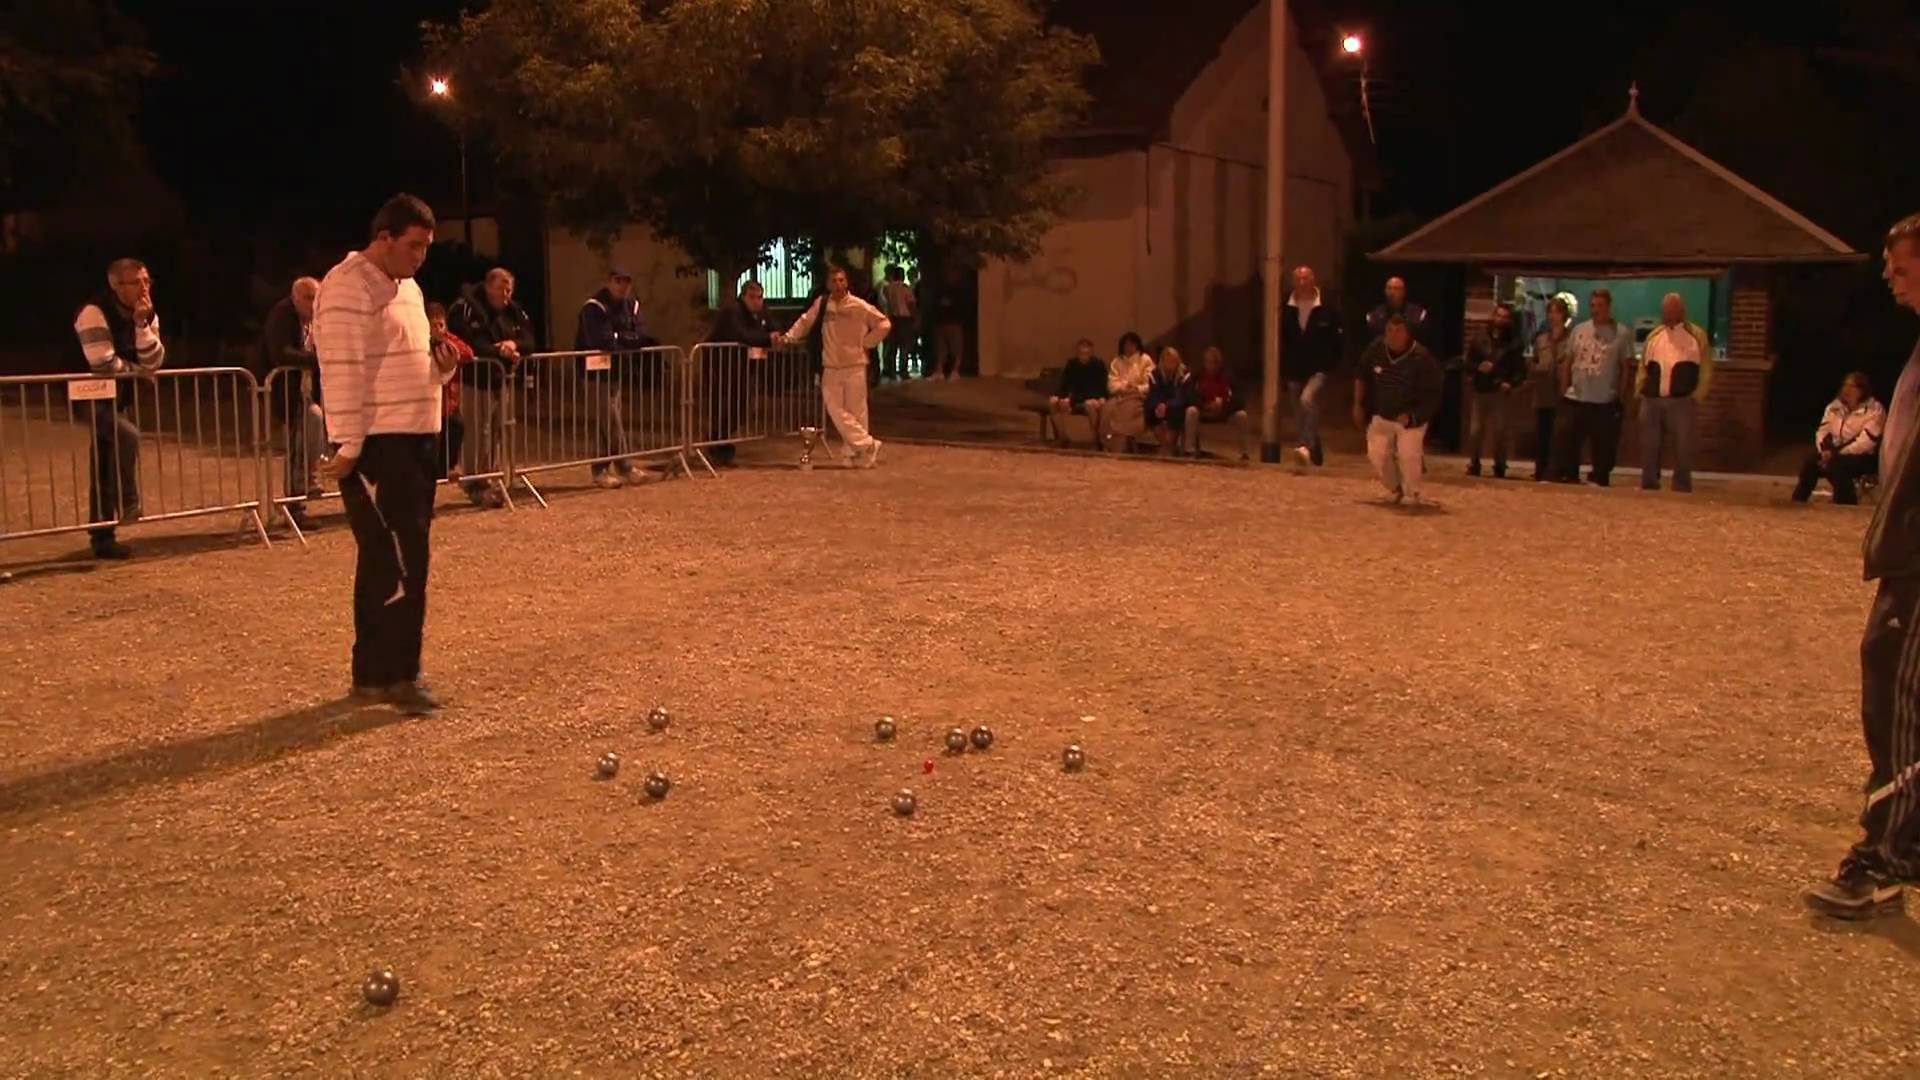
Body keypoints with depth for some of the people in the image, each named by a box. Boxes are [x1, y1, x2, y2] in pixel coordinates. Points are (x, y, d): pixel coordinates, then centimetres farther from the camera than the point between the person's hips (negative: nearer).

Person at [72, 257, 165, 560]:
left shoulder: (148, 315, -1)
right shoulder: (94, 313, -23)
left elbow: (153, 363, -12)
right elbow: (103, 364, -29)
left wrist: (142, 324, -23)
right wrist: (136, 369, -11)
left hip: (119, 397, 7)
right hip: (90, 396, -7)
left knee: (106, 470, 10)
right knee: (127, 434, -33)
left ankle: (103, 537, 16)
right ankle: (128, 504, -20)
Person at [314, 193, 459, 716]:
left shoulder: (407, 288, 18)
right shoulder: (349, 287, -11)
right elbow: (344, 373, -18)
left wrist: (442, 366, 3)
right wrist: (348, 446, -21)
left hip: (414, 439, 10)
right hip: (375, 445, -9)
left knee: (387, 561, 12)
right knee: (399, 562, -9)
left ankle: (374, 672, 19)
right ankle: (396, 674, -2)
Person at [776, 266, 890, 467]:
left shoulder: (859, 306, -10)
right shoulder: (821, 304, 1)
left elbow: (884, 324, -5)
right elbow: (805, 322, 10)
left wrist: (866, 343, -5)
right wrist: (787, 337, -1)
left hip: (854, 366, -3)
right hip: (830, 367, 3)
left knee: (856, 411, 1)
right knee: (835, 409, -5)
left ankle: (857, 453, 11)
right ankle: (868, 444, 0)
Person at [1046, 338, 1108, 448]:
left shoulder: (1099, 364, -8)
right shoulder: (1071, 363, 2)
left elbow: (1102, 387, -11)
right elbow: (1064, 384, -2)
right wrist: (1064, 398, -22)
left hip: (1093, 398, -4)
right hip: (1075, 399, 4)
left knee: (1090, 404, -40)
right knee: (1053, 401, -22)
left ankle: (1096, 439, -27)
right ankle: (1061, 437, -14)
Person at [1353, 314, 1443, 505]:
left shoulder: (1422, 358, -20)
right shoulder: (1375, 351, -8)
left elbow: (1433, 395, -14)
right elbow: (1362, 378, 10)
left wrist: (1411, 416, -22)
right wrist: (1358, 405, 11)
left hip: (1411, 418, -4)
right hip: (1381, 416, 4)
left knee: (1408, 455, -15)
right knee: (1377, 453, -5)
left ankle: (1412, 495, 11)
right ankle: (1395, 489, 21)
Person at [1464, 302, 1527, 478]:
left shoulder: (1513, 342, 3)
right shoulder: (1480, 340, 9)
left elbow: (1521, 369, -1)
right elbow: (1468, 363, 11)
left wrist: (1511, 383, -17)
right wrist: (1478, 367, -9)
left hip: (1502, 392, -2)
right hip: (1481, 390, 2)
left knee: (1501, 431, -3)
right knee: (1475, 430, -2)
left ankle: (1499, 468, 7)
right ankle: (1473, 464, 8)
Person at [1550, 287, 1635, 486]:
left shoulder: (1622, 333, -3)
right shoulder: (1579, 330, 8)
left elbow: (1626, 367, -2)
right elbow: (1567, 362, 12)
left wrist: (1621, 396, -6)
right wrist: (1563, 389, 8)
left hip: (1606, 402, -3)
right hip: (1575, 398, 3)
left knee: (1603, 446, 4)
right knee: (1564, 439, 1)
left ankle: (1599, 480, 14)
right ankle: (1566, 477, 10)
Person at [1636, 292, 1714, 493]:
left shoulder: (1697, 335, 3)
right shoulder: (1654, 335, 14)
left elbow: (1706, 370, 2)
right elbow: (1643, 366, 17)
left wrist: (1697, 396, -5)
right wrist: (1639, 390, 6)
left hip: (1682, 401, -3)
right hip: (1651, 400, 4)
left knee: (1683, 446, -2)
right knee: (1649, 446, 6)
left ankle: (1681, 487, 4)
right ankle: (1648, 484, 15)